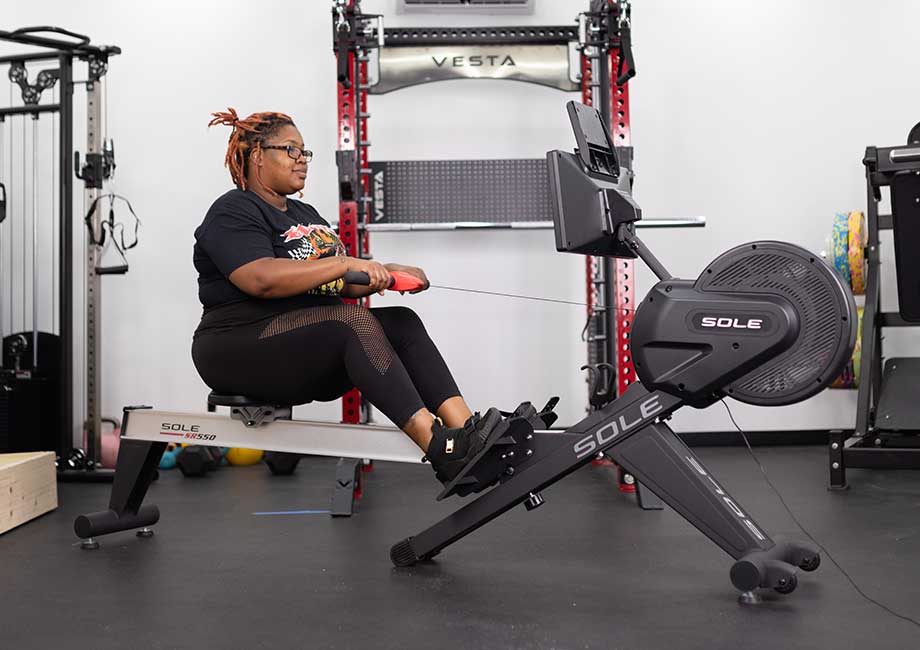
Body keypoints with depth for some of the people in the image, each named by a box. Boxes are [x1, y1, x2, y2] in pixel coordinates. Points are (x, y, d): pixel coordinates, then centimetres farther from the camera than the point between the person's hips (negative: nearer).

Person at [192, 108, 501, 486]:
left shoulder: (305, 215, 22)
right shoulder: (233, 213, -5)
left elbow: (344, 285, 18)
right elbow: (262, 279, -23)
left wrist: (388, 272, -1)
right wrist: (344, 262, -25)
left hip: (313, 349, 8)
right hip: (243, 351, -8)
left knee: (402, 323, -15)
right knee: (355, 321, -31)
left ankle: (466, 428, -30)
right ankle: (440, 449, -40)